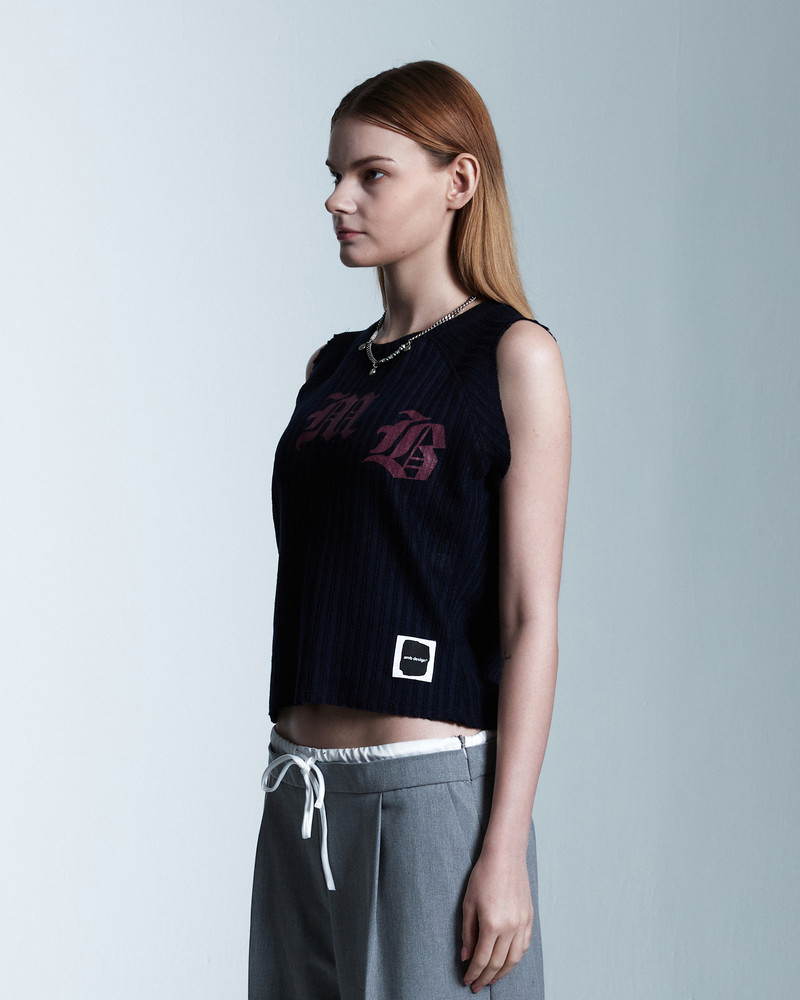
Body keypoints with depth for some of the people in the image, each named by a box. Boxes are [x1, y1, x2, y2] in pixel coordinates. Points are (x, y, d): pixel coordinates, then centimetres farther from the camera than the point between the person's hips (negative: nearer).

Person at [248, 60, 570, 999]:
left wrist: (506, 846, -15)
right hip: (305, 799, 6)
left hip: (432, 790, -6)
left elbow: (529, 618, -9)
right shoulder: (332, 368, 14)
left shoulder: (512, 355, -4)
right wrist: (297, 782, 15)